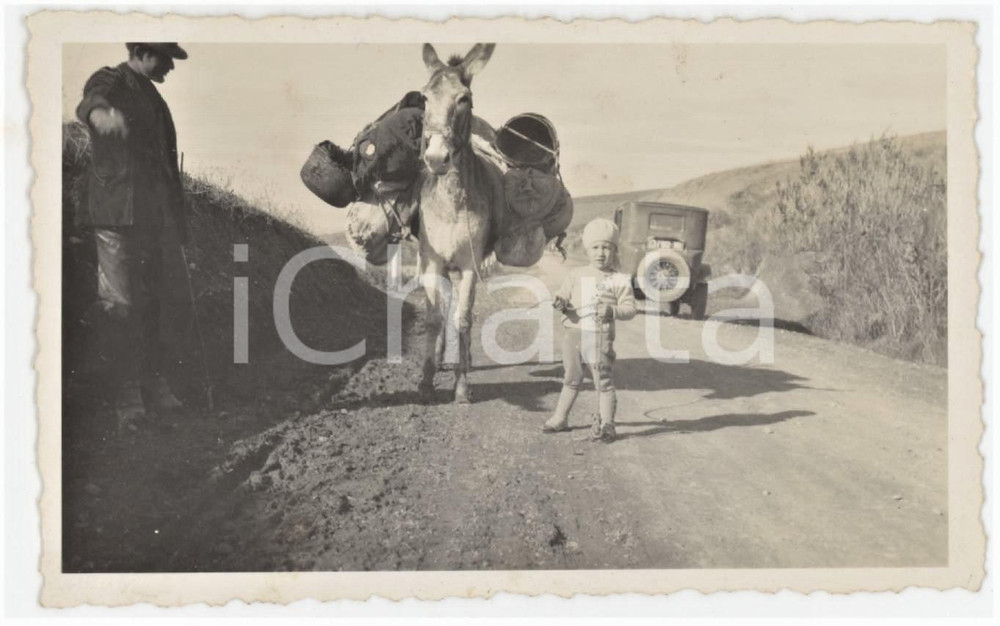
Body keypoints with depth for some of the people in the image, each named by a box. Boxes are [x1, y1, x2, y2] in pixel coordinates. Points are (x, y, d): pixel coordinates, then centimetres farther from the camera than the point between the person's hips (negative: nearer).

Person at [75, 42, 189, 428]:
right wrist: (98, 112, -56)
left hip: (152, 217, 8)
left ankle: (153, 386, 21)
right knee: (123, 306, -7)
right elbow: (90, 101, -31)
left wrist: (176, 220, 23)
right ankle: (127, 398, -1)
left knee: (151, 305, 12)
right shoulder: (110, 82, -5)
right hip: (117, 214, -8)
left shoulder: (153, 98, 21)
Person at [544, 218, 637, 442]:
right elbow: (564, 296, 8)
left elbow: (630, 308, -3)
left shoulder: (619, 280, -1)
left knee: (603, 380, -2)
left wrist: (612, 311, -21)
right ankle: (560, 419, 27)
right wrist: (560, 303, -16)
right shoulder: (576, 275, 8)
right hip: (573, 332, 4)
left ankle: (606, 424, 7)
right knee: (571, 378, 16)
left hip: (599, 336, -4)